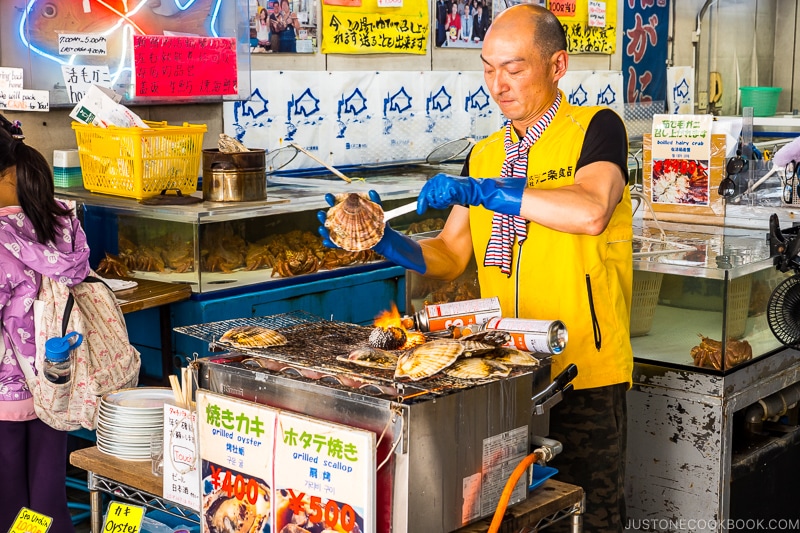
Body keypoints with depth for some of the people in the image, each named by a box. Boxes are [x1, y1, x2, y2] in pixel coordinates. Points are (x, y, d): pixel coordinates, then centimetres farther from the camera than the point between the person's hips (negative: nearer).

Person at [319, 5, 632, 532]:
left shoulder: (595, 129, -5)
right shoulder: (483, 155, 12)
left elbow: (590, 212, -25)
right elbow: (449, 257, 11)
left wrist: (482, 191, -23)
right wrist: (381, 240, -6)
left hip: (585, 374, -5)